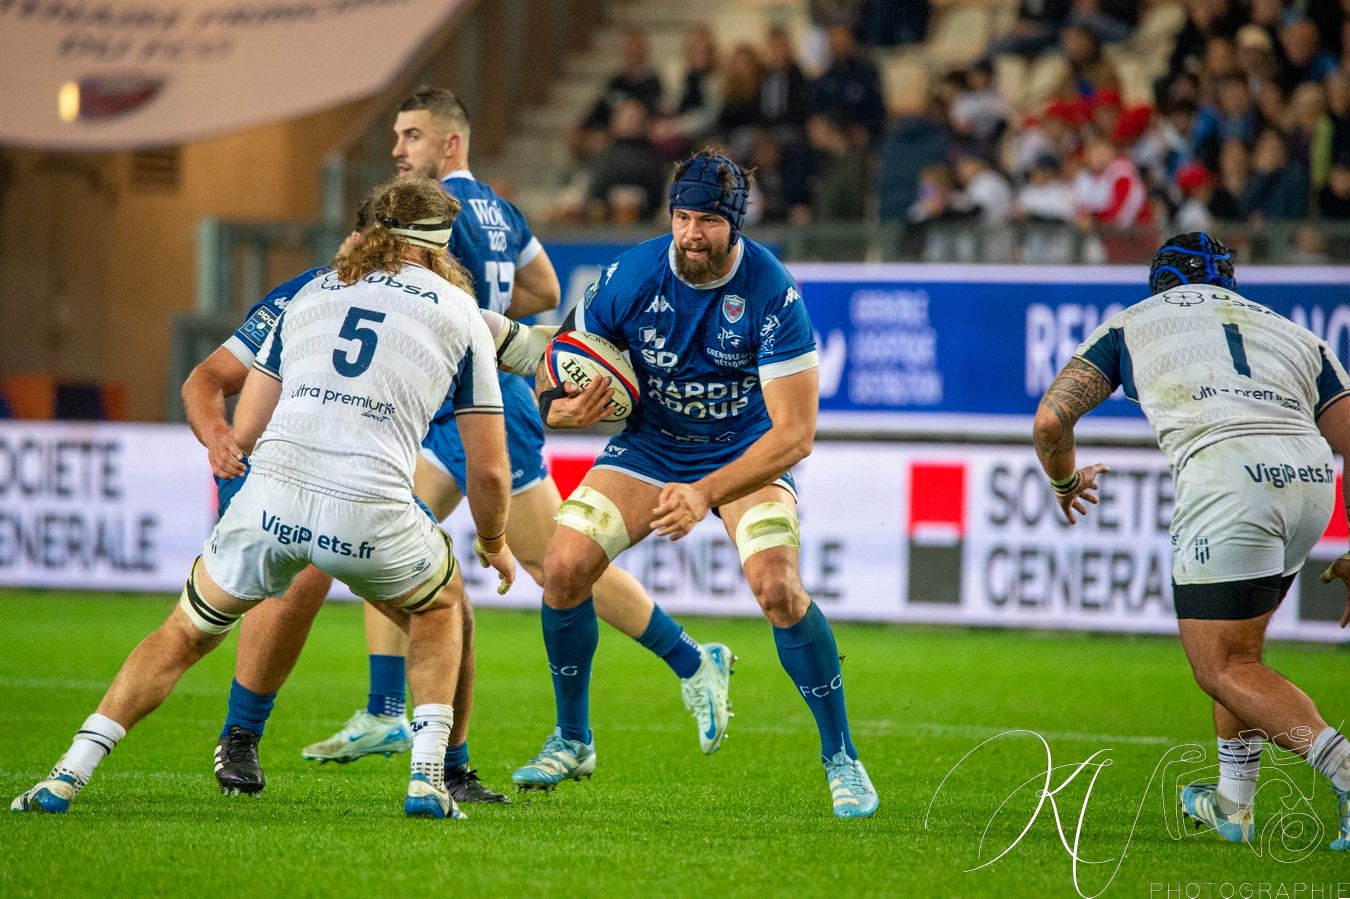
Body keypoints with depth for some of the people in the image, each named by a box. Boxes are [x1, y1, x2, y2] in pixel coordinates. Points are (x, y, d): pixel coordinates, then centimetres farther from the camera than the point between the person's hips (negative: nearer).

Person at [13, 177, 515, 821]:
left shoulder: (310, 295, 23)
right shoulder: (460, 313, 15)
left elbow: (242, 434, 22)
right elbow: (488, 468, 15)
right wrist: (494, 543, 34)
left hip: (271, 498, 2)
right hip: (370, 514, -2)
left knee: (184, 634, 22)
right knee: (440, 604, 31)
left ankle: (67, 775, 12)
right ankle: (428, 779, 19)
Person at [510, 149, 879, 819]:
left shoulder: (772, 295, -25)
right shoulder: (632, 276, -16)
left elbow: (794, 433, -26)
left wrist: (706, 494, -37)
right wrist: (562, 408, -24)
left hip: (747, 455, -3)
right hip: (648, 448, 3)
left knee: (777, 587, -26)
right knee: (563, 568, -13)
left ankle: (841, 757, -8)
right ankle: (572, 742, 9)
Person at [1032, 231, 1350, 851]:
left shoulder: (1129, 325, 23)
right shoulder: (1295, 334, 30)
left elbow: (1050, 420, 13)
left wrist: (1065, 482, 34)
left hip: (1225, 476, -5)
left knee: (1223, 670, 2)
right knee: (1237, 648, 26)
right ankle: (1233, 805, 31)